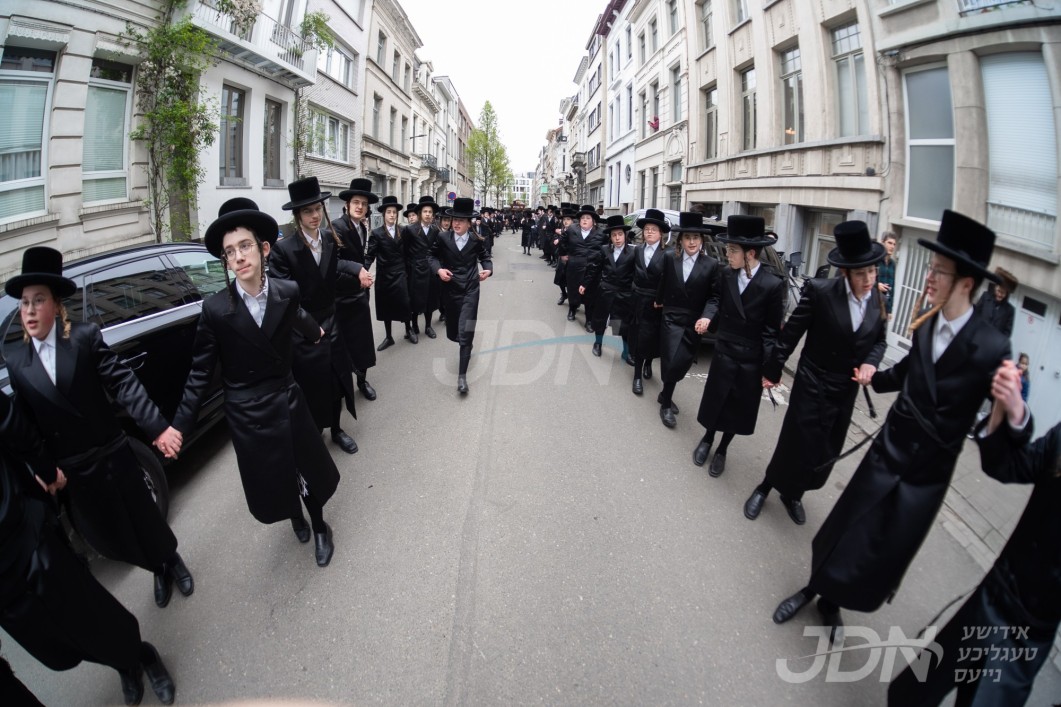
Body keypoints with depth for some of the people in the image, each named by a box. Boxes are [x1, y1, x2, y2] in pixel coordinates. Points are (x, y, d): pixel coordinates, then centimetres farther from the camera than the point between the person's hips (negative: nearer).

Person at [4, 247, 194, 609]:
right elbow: (24, 419, 1)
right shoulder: (15, 358, -2)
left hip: (112, 454, -3)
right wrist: (43, 468, -4)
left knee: (144, 517, 11)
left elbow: (123, 382, -17)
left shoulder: (85, 336, -10)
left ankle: (172, 562, 39)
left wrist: (157, 426, -28)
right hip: (72, 468, 3)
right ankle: (158, 571, 39)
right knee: (105, 532, 15)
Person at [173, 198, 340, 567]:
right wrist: (179, 425, -9)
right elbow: (200, 373, -8)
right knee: (272, 480, 16)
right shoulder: (215, 308, -16)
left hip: (289, 401, 1)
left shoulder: (288, 292, -11)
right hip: (247, 414, -1)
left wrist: (316, 332, 35)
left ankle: (319, 527, 41)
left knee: (310, 471, 13)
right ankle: (295, 517, 49)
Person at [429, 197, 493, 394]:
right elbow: (433, 256, 6)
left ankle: (462, 376, -7)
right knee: (452, 333, 12)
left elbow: (485, 256, 11)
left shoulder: (477, 241, -4)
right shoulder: (443, 238, -3)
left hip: (470, 291, -2)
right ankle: (466, 348, 49)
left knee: (465, 333, -11)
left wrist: (488, 269, -10)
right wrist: (438, 269, -13)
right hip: (450, 290, 3)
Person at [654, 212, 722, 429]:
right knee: (671, 362, -3)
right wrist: (659, 301, 24)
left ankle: (665, 396, 31)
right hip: (671, 319, 0)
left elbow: (715, 297, -7)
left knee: (681, 364, 7)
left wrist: (707, 317, -21)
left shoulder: (712, 265, -6)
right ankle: (666, 404, 15)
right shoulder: (670, 258, -1)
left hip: (694, 324, 0)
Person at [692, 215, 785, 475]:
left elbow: (772, 330, -11)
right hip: (724, 351, 2)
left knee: (738, 409, 14)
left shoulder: (773, 284, -17)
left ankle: (722, 450, 35)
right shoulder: (726, 274, -7)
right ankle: (707, 440, 41)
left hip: (751, 360, -2)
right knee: (715, 401, 15)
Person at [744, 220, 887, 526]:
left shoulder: (878, 299, -4)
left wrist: (870, 363, -12)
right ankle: (764, 488, 31)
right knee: (795, 444, 5)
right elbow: (791, 333, -12)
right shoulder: (820, 290, -19)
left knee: (825, 452, 16)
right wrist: (772, 370, -5)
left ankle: (793, 494, 38)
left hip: (847, 390, 5)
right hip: (813, 385, -5)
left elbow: (879, 340, 9)